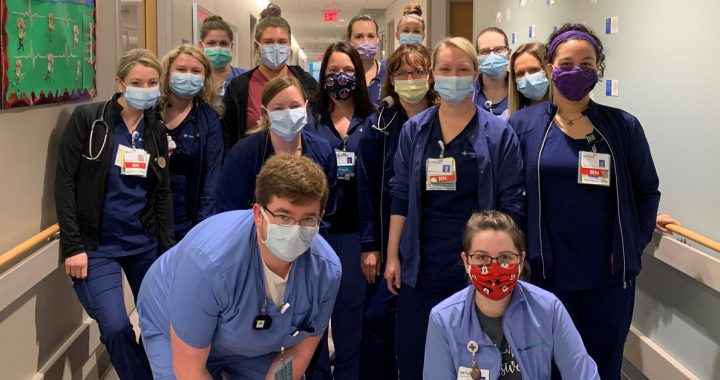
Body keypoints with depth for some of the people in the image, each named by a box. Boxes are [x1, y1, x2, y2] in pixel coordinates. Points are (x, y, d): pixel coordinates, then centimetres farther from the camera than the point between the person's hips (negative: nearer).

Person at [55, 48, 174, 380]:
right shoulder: (87, 118, -7)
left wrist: (169, 248, 3)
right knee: (115, 327, -16)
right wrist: (73, 246, -14)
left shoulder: (157, 131, 7)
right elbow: (65, 182, -9)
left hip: (145, 243, 4)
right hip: (96, 245, -4)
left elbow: (163, 194, 10)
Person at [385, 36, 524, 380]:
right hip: (422, 263, 2)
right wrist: (392, 256, 5)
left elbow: (511, 205, -2)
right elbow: (401, 197, 7)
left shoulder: (499, 133, -2)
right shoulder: (414, 130, 6)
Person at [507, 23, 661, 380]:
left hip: (610, 274, 1)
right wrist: (519, 251, -4)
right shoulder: (524, 124, -2)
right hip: (548, 273, -1)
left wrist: (633, 244, 1)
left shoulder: (623, 126, 1)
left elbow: (647, 190, 8)